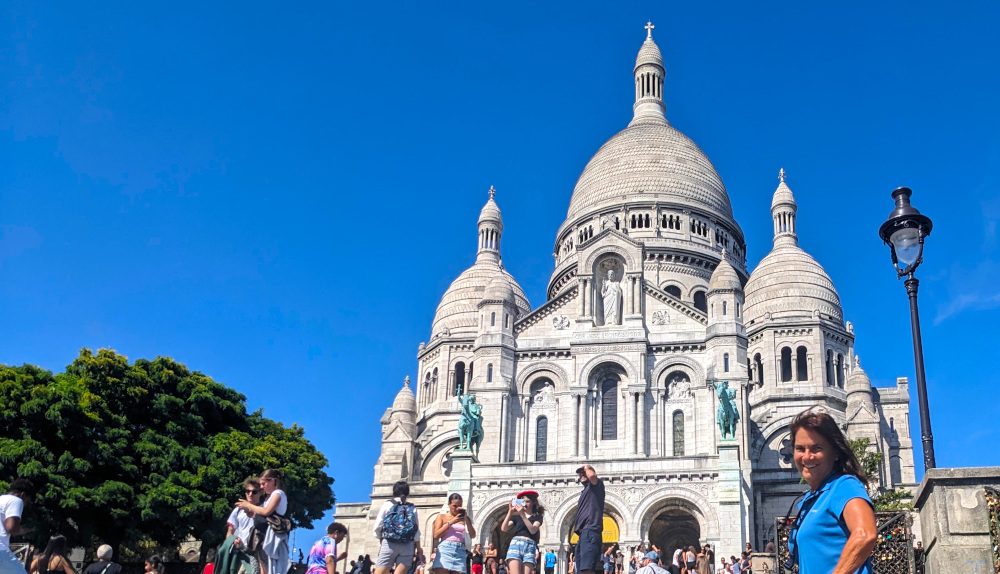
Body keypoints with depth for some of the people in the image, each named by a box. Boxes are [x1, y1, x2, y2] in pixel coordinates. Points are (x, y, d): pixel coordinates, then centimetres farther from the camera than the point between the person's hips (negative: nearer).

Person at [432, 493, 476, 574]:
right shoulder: (442, 516, 11)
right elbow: (436, 535, 0)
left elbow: (472, 535, 6)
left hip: (460, 551, 3)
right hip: (445, 550, -3)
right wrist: (450, 522, -5)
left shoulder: (463, 518, 17)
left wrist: (467, 518, -3)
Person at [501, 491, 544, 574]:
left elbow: (533, 530, -5)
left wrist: (523, 515, -10)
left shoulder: (537, 517, 15)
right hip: (515, 545, 1)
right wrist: (510, 512, -1)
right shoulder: (516, 517, 20)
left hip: (529, 547, -1)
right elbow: (504, 529, 5)